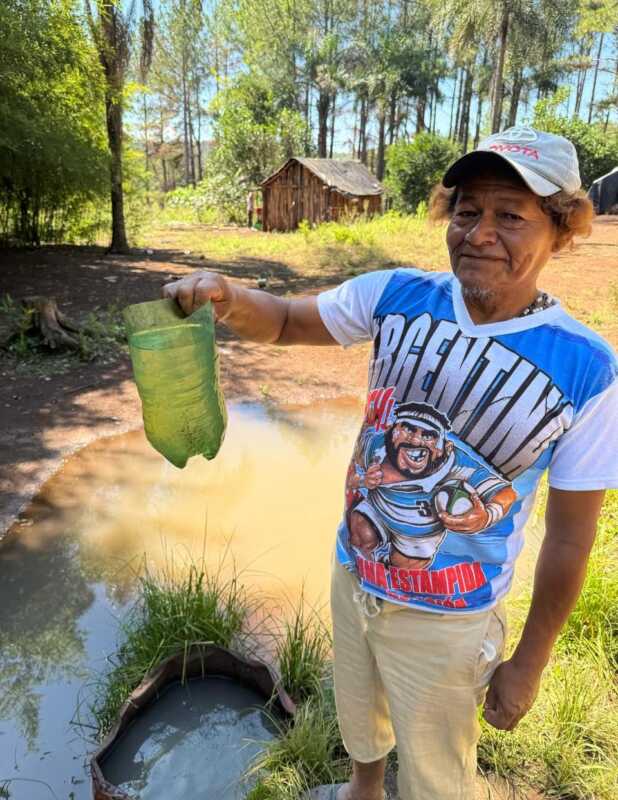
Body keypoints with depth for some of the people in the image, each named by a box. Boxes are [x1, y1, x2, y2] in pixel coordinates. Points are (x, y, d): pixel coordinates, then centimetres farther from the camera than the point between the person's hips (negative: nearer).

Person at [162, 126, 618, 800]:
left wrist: (529, 661, -3)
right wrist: (229, 298, -30)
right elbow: (286, 322, -7)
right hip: (351, 574, 4)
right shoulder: (398, 296, -14)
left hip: (443, 619, -3)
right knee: (357, 714, 33)